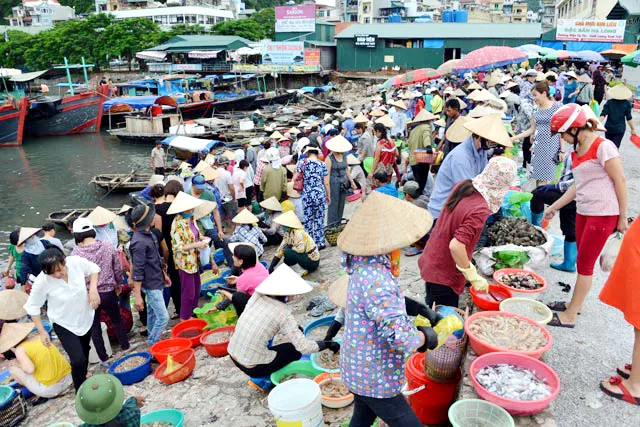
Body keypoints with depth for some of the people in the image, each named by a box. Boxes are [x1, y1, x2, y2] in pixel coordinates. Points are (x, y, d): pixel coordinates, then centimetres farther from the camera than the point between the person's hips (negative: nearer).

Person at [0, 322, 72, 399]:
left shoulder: (20, 349, -8)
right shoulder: (38, 338, 10)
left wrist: (18, 363, -1)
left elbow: (30, 369, -22)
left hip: (49, 389, -6)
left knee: (12, 368, 10)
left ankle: (41, 395, 9)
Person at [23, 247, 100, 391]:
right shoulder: (42, 281, -30)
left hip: (86, 317, 3)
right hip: (64, 324, -3)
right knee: (78, 360, -12)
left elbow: (93, 269, -4)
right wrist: (42, 332, -12)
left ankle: (83, 378, 52)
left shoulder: (76, 262, -27)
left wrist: (93, 289, -19)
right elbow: (33, 307, -14)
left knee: (84, 352, 25)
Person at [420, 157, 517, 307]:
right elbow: (456, 246, -33)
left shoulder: (462, 185, -5)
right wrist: (474, 277, -23)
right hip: (444, 277, -7)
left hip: (429, 261, 8)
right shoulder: (479, 210, -28)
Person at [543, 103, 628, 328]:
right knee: (583, 261, 17)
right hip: (583, 212, 8)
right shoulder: (577, 150, 9)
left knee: (585, 264, -1)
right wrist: (554, 207, 18)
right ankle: (575, 304, 31)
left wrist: (623, 217, -12)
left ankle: (570, 316, 9)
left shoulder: (603, 147, -15)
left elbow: (620, 181, -13)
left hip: (603, 214, -8)